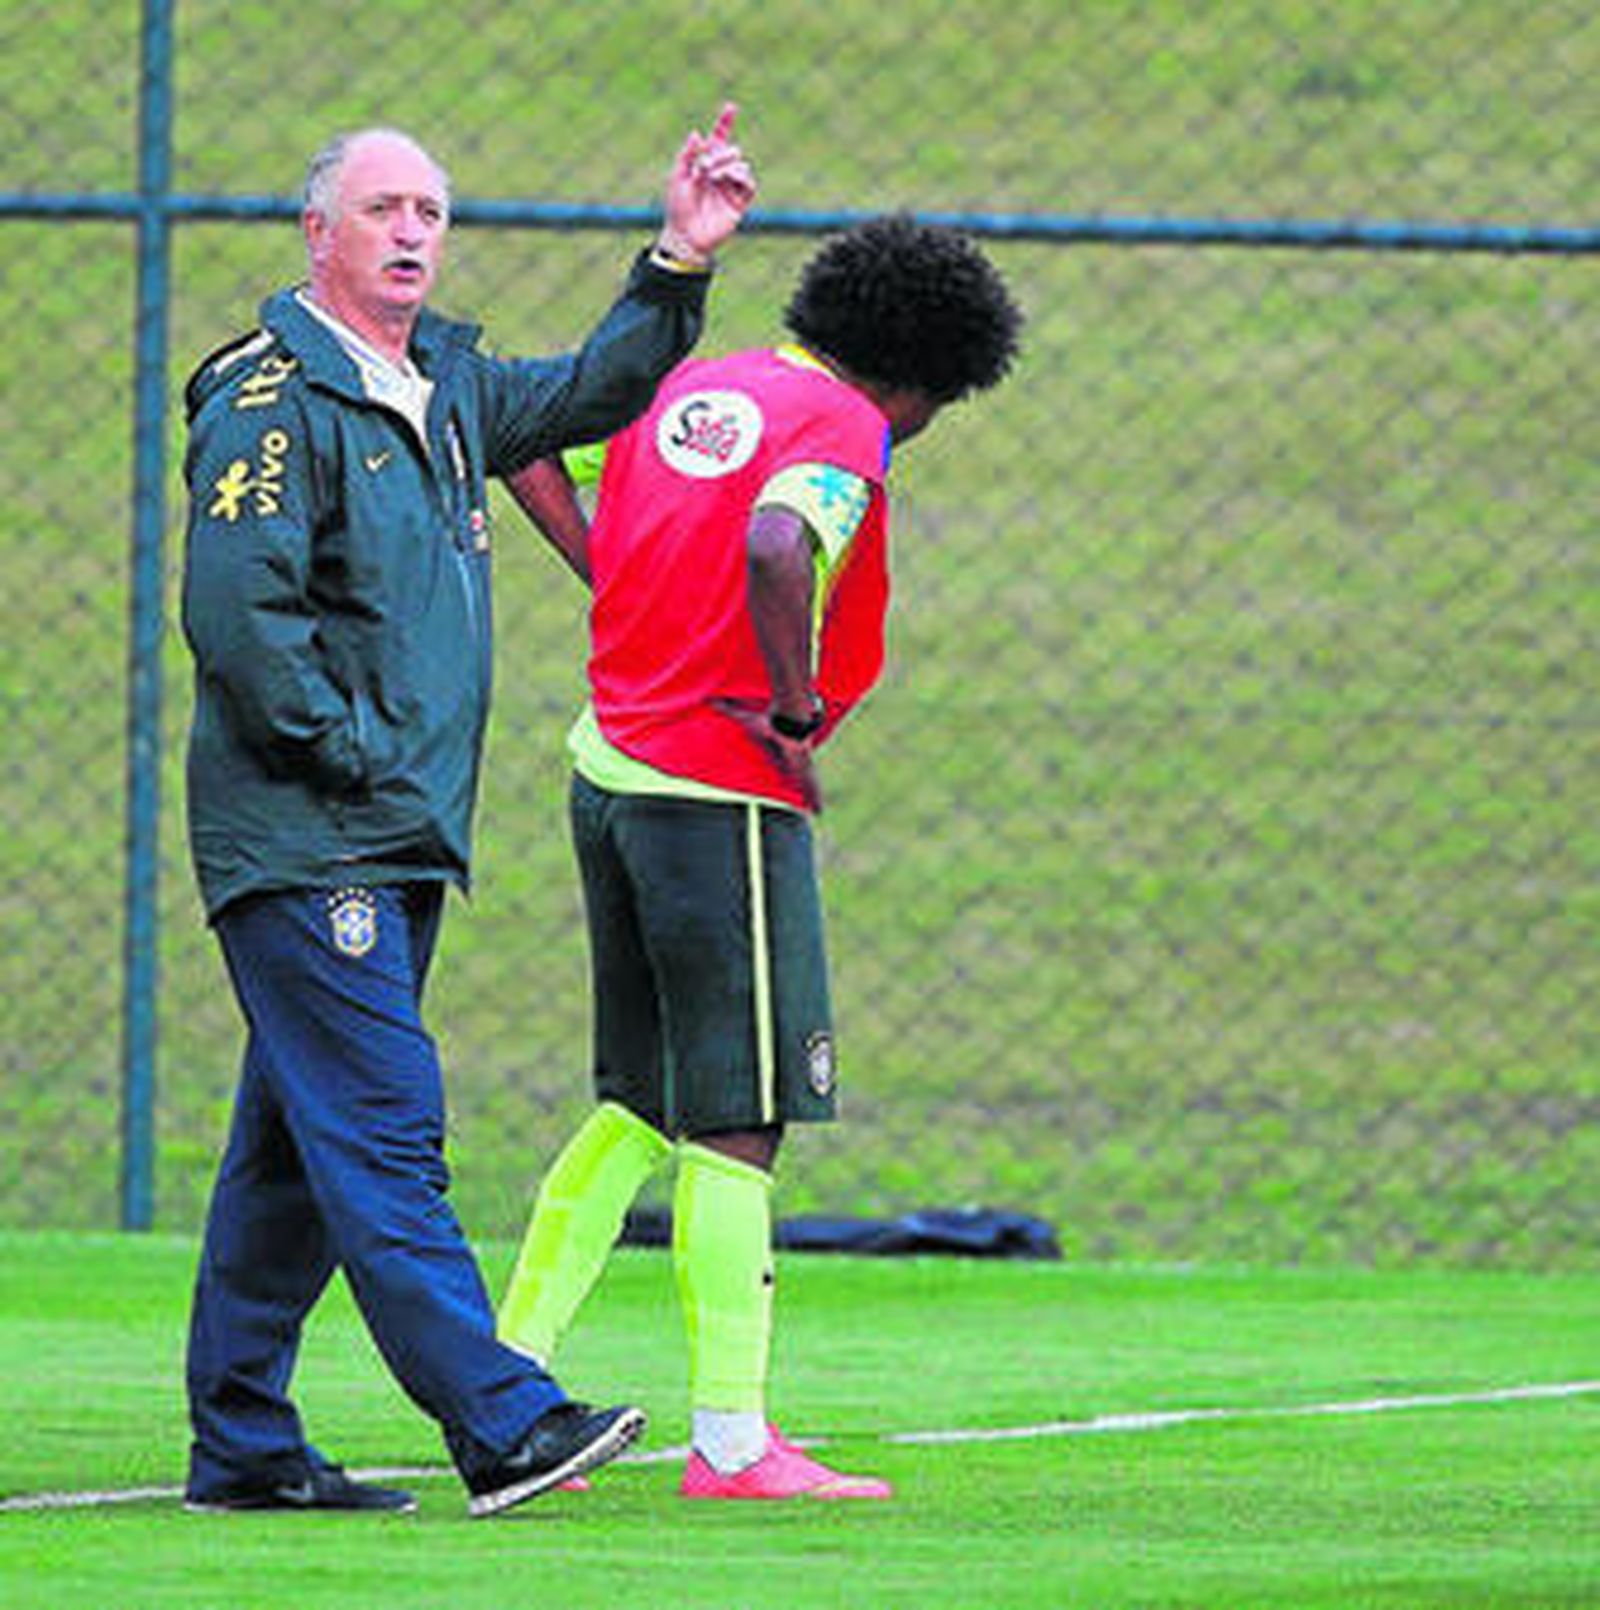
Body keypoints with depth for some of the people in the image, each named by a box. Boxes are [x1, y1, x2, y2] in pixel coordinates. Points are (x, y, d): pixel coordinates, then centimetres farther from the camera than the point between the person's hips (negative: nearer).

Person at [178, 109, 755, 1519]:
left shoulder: (444, 385, 16)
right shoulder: (273, 401, -11)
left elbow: (584, 398, 30)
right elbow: (234, 607, -18)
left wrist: (677, 269, 17)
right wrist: (345, 753, -15)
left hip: (399, 842, 9)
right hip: (301, 844, -9)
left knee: (300, 1148, 10)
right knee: (384, 1131, -13)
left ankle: (242, 1445, 14)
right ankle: (506, 1428, -21)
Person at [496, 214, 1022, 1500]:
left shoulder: (690, 386, 12)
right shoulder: (845, 430, -13)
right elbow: (775, 550, -33)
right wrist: (796, 706, -19)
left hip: (611, 760, 8)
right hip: (722, 798, -8)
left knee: (645, 1105, 18)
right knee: (736, 1125, -4)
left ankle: (512, 1367, 17)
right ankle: (731, 1441, -3)